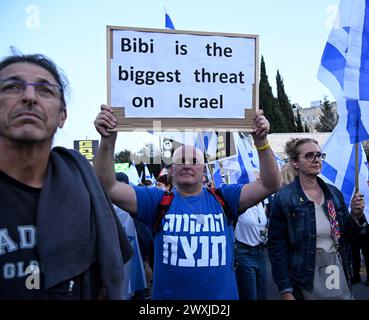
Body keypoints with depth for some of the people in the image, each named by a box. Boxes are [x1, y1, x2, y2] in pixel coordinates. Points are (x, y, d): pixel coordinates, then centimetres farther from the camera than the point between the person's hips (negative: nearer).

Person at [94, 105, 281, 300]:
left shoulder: (223, 198, -1)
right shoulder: (157, 200, -3)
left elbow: (270, 185, -8)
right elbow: (108, 188, -12)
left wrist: (261, 141, -21)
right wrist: (108, 140, -25)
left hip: (222, 295, 1)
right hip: (168, 295, 0)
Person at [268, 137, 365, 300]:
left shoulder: (334, 193, 2)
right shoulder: (283, 198, -14)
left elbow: (344, 237, 10)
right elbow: (276, 246, -13)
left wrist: (354, 215, -7)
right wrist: (285, 291, -15)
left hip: (338, 273, 5)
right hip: (305, 279, -5)